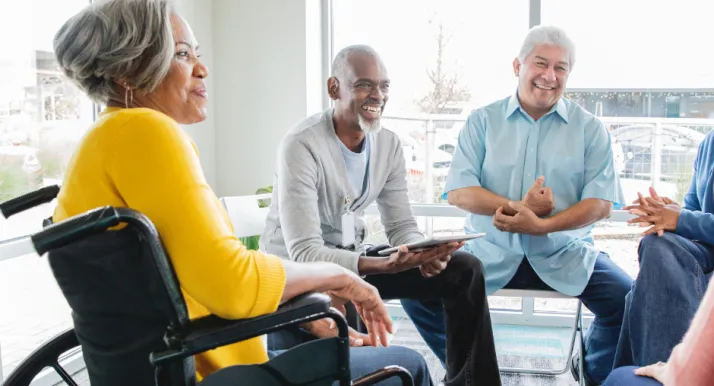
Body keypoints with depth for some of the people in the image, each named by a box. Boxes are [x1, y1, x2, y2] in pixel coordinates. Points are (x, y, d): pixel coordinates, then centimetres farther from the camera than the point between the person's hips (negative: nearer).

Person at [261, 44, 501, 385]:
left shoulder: (389, 143, -2)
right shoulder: (301, 145, -23)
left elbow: (401, 225, 2)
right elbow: (304, 253, -29)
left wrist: (423, 254, -23)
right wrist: (386, 265, -41)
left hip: (351, 257, 6)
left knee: (464, 270, -5)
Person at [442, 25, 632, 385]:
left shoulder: (590, 128, 5)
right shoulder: (482, 121, 5)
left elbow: (601, 203, -3)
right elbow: (458, 192, -3)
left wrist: (541, 225, -19)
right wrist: (517, 207, -18)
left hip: (565, 253, 0)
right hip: (491, 250, 0)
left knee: (628, 301, -22)